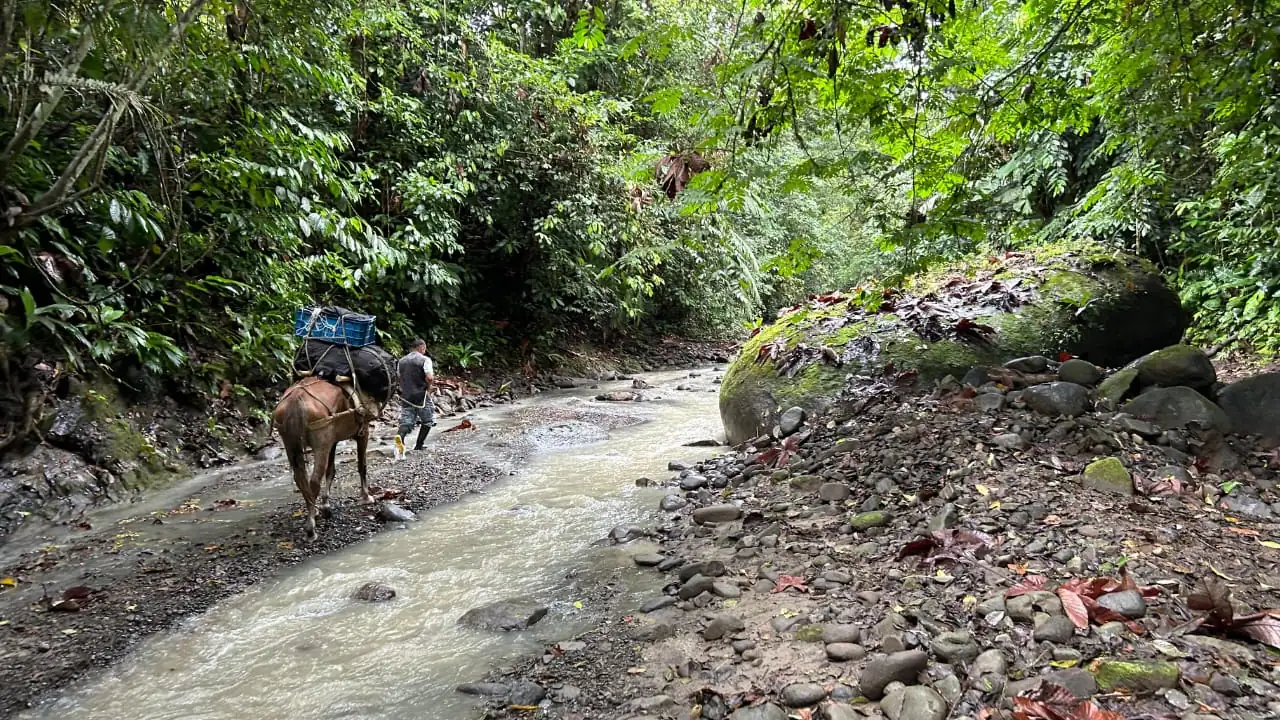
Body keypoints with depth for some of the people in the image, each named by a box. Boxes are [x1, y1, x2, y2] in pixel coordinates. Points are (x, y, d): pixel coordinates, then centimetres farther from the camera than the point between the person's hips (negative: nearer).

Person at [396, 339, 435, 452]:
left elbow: (398, 378, 14)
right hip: (421, 395, -5)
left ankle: (400, 435, -28)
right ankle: (418, 446, 9)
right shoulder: (425, 360, -8)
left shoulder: (401, 361, 12)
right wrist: (428, 388, -2)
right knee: (428, 421, 12)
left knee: (406, 421, 4)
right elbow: (430, 378, -19)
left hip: (406, 395, 5)